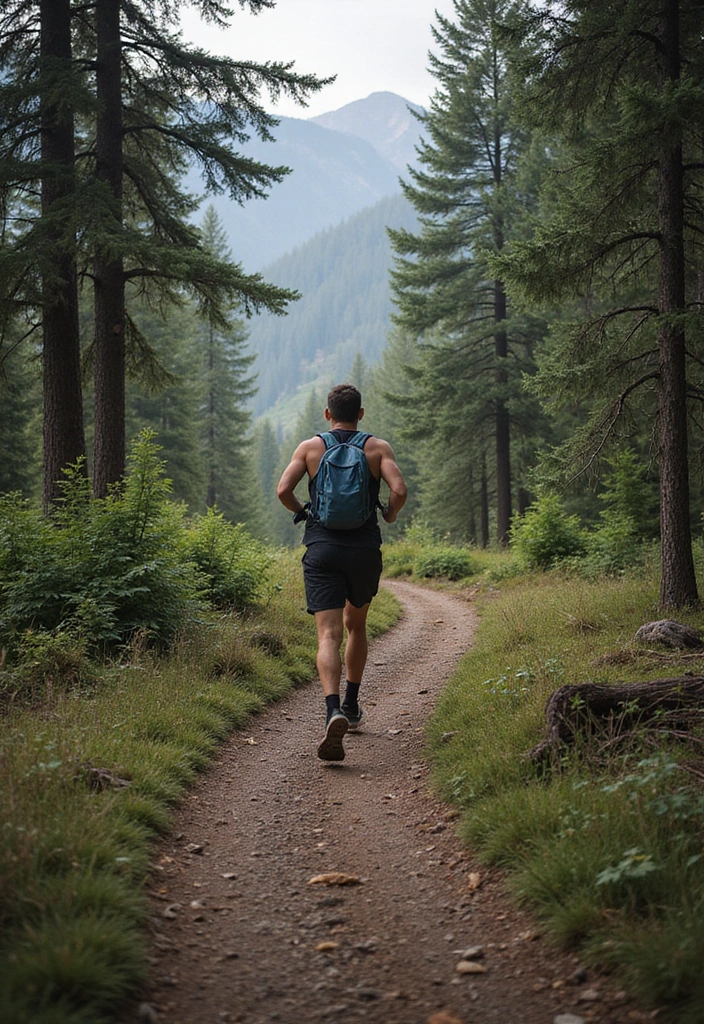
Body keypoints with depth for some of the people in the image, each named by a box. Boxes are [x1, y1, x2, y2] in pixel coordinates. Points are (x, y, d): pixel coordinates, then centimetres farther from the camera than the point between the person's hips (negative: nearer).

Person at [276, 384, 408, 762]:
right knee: (355, 626, 23)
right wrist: (390, 515, 10)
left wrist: (302, 511, 13)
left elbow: (283, 490, -7)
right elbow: (399, 490, -10)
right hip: (365, 549, 1)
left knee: (329, 635, -8)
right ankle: (351, 706, 33)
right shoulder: (378, 447, 5)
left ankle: (333, 710, -31)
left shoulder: (309, 447, 5)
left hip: (321, 549, -1)